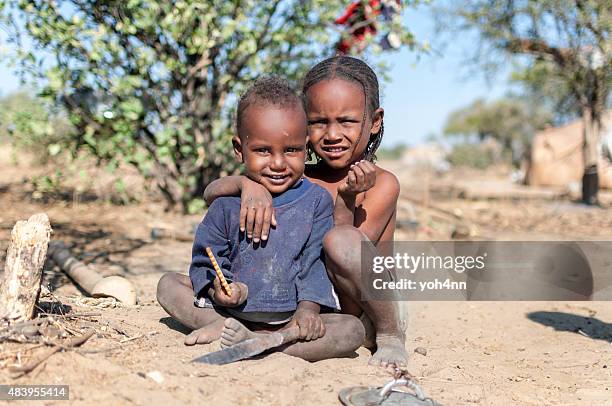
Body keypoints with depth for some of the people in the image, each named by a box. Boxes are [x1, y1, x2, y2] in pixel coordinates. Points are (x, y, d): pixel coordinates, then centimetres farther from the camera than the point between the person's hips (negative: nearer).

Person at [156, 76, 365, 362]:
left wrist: (308, 309, -20)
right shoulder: (227, 204, -1)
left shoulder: (317, 201, -3)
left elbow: (316, 261, -5)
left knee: (353, 330, -26)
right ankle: (223, 326, -26)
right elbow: (204, 260, 3)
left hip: (292, 316, -1)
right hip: (233, 306, 2)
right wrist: (216, 286, -19)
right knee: (168, 284, -4)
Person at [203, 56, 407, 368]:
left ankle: (392, 335, -13)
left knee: (339, 239, -37)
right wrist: (247, 183, -25)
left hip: (361, 317, -3)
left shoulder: (381, 184, -8)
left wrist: (345, 200, -28)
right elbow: (211, 193, -5)